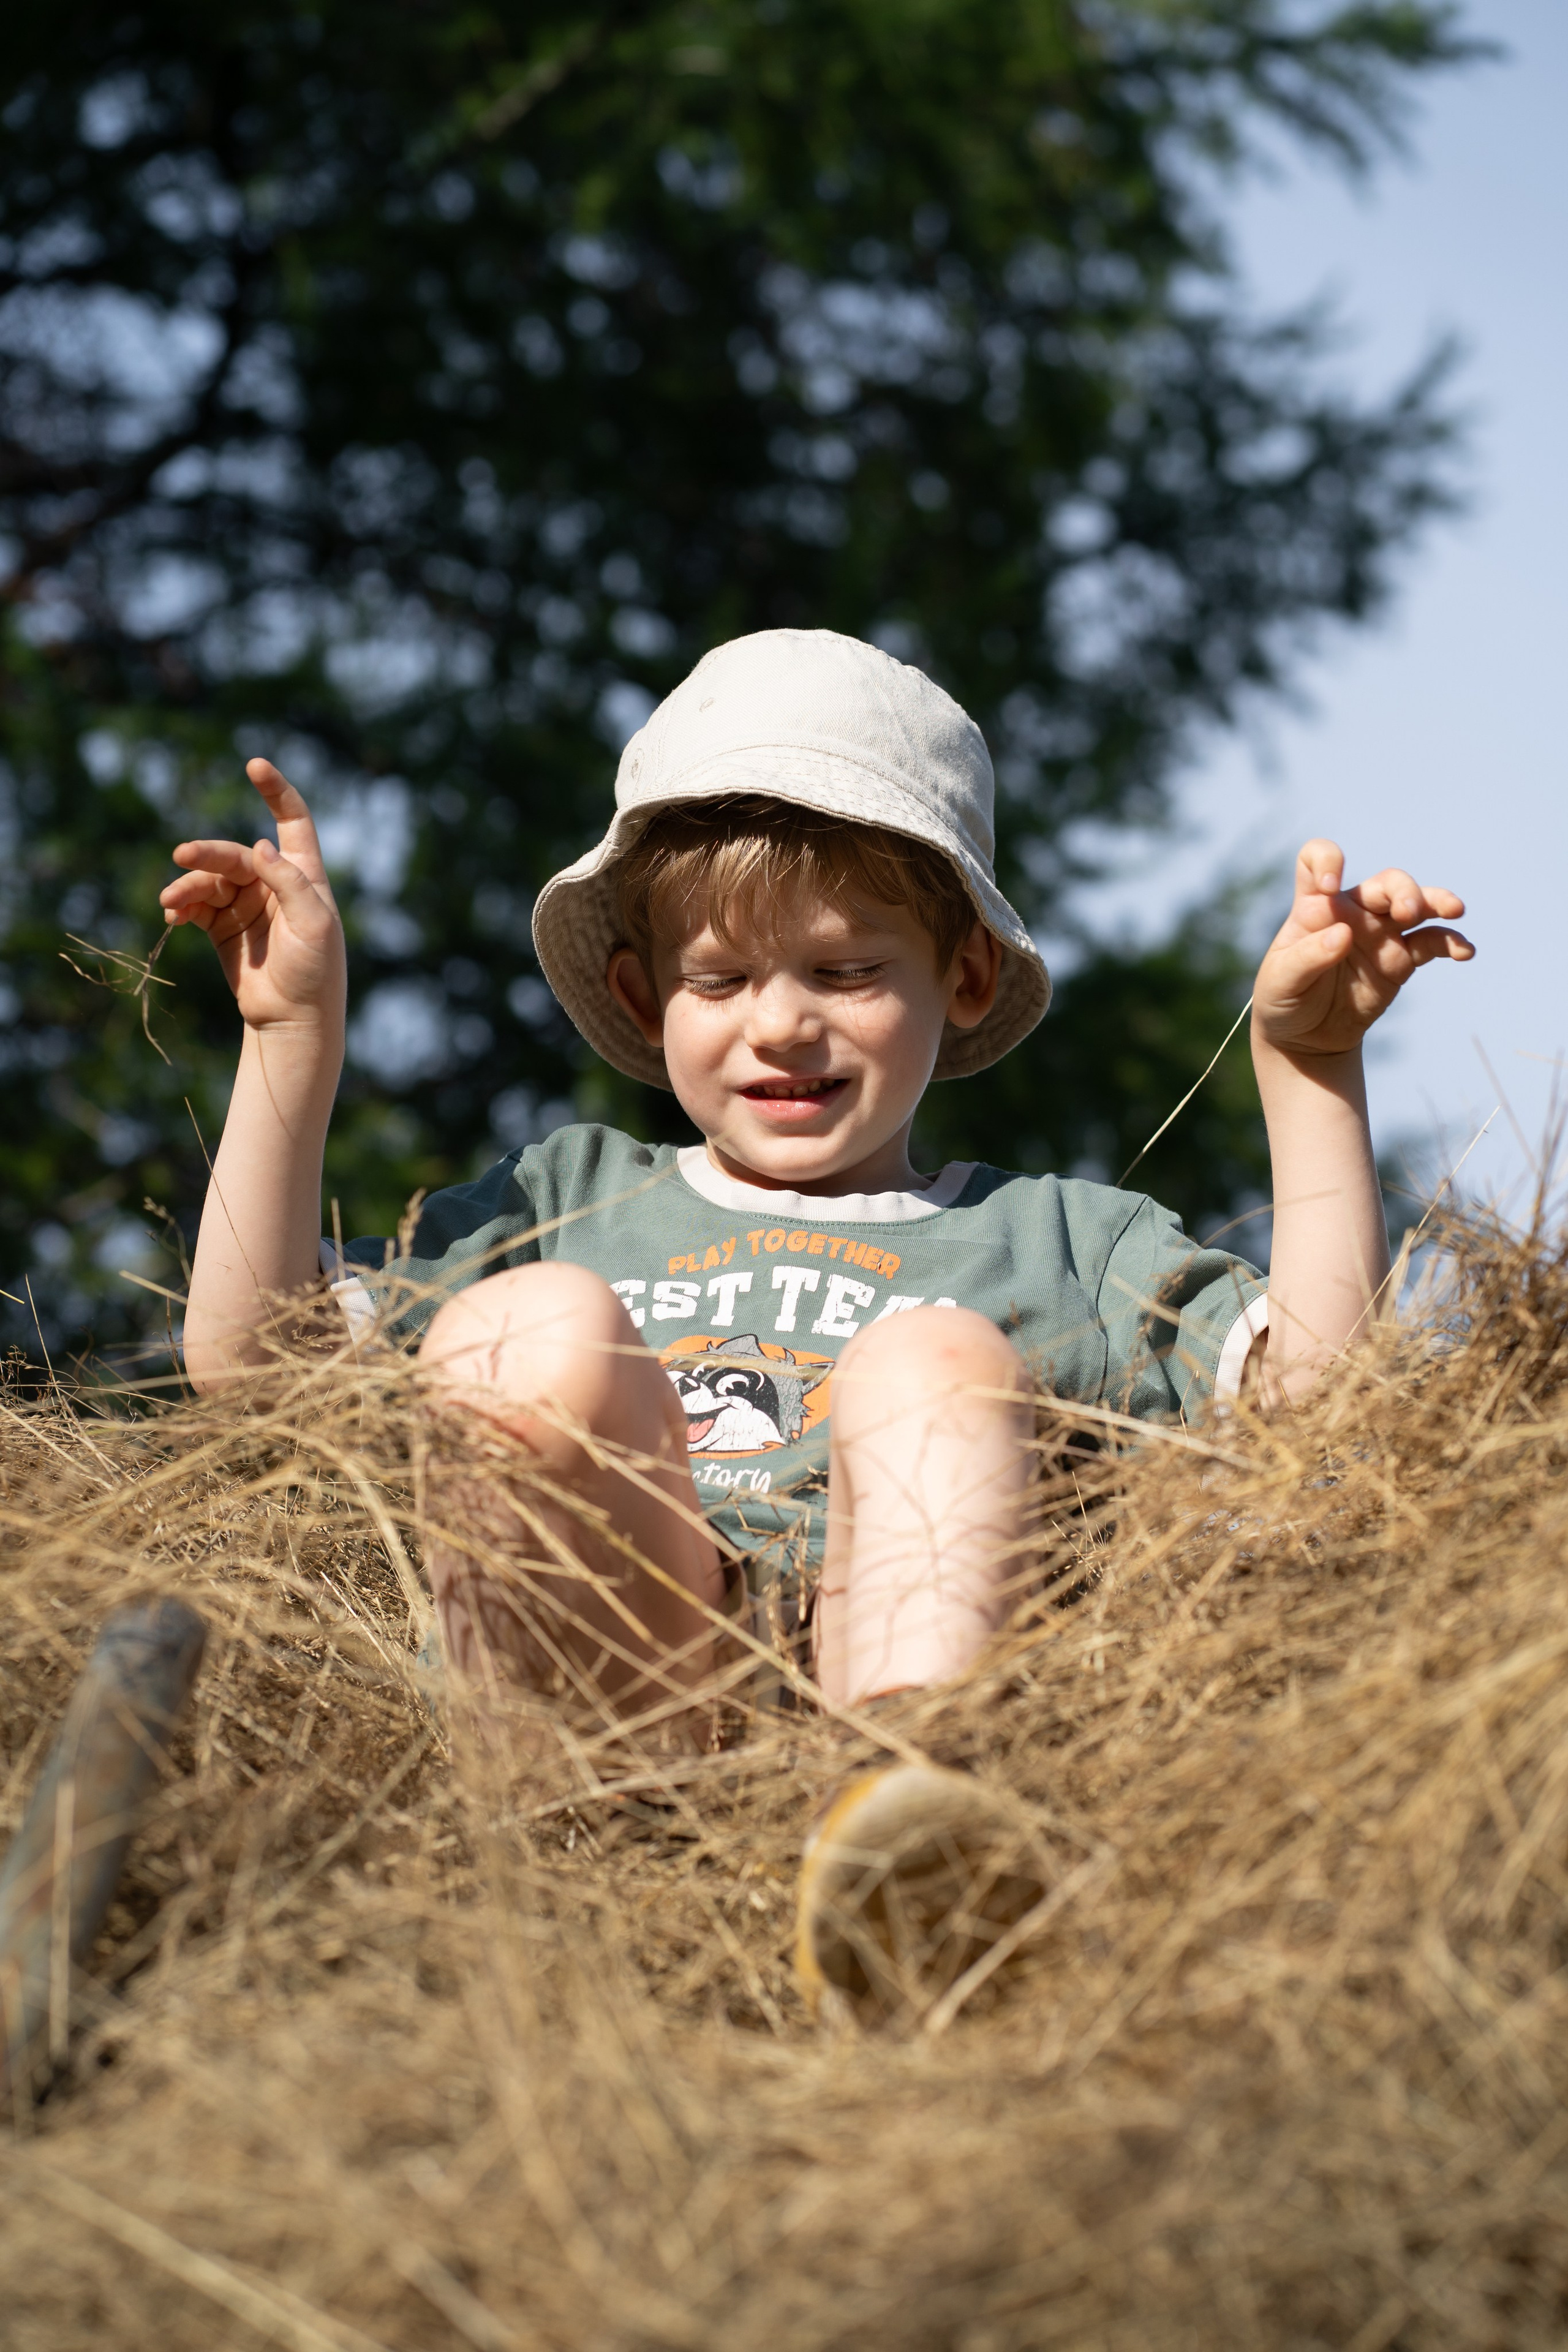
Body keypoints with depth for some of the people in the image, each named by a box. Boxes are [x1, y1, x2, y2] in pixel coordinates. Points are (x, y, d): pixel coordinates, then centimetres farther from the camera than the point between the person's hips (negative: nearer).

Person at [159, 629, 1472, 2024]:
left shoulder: (1057, 1239, 30)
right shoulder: (566, 1203, 33)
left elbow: (1310, 1389, 13)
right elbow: (248, 1360, 24)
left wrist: (1306, 1063, 8)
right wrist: (297, 1033, 19)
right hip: (607, 1700, 1)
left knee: (935, 1359, -28)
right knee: (536, 1322, -24)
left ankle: (905, 1829, -54)